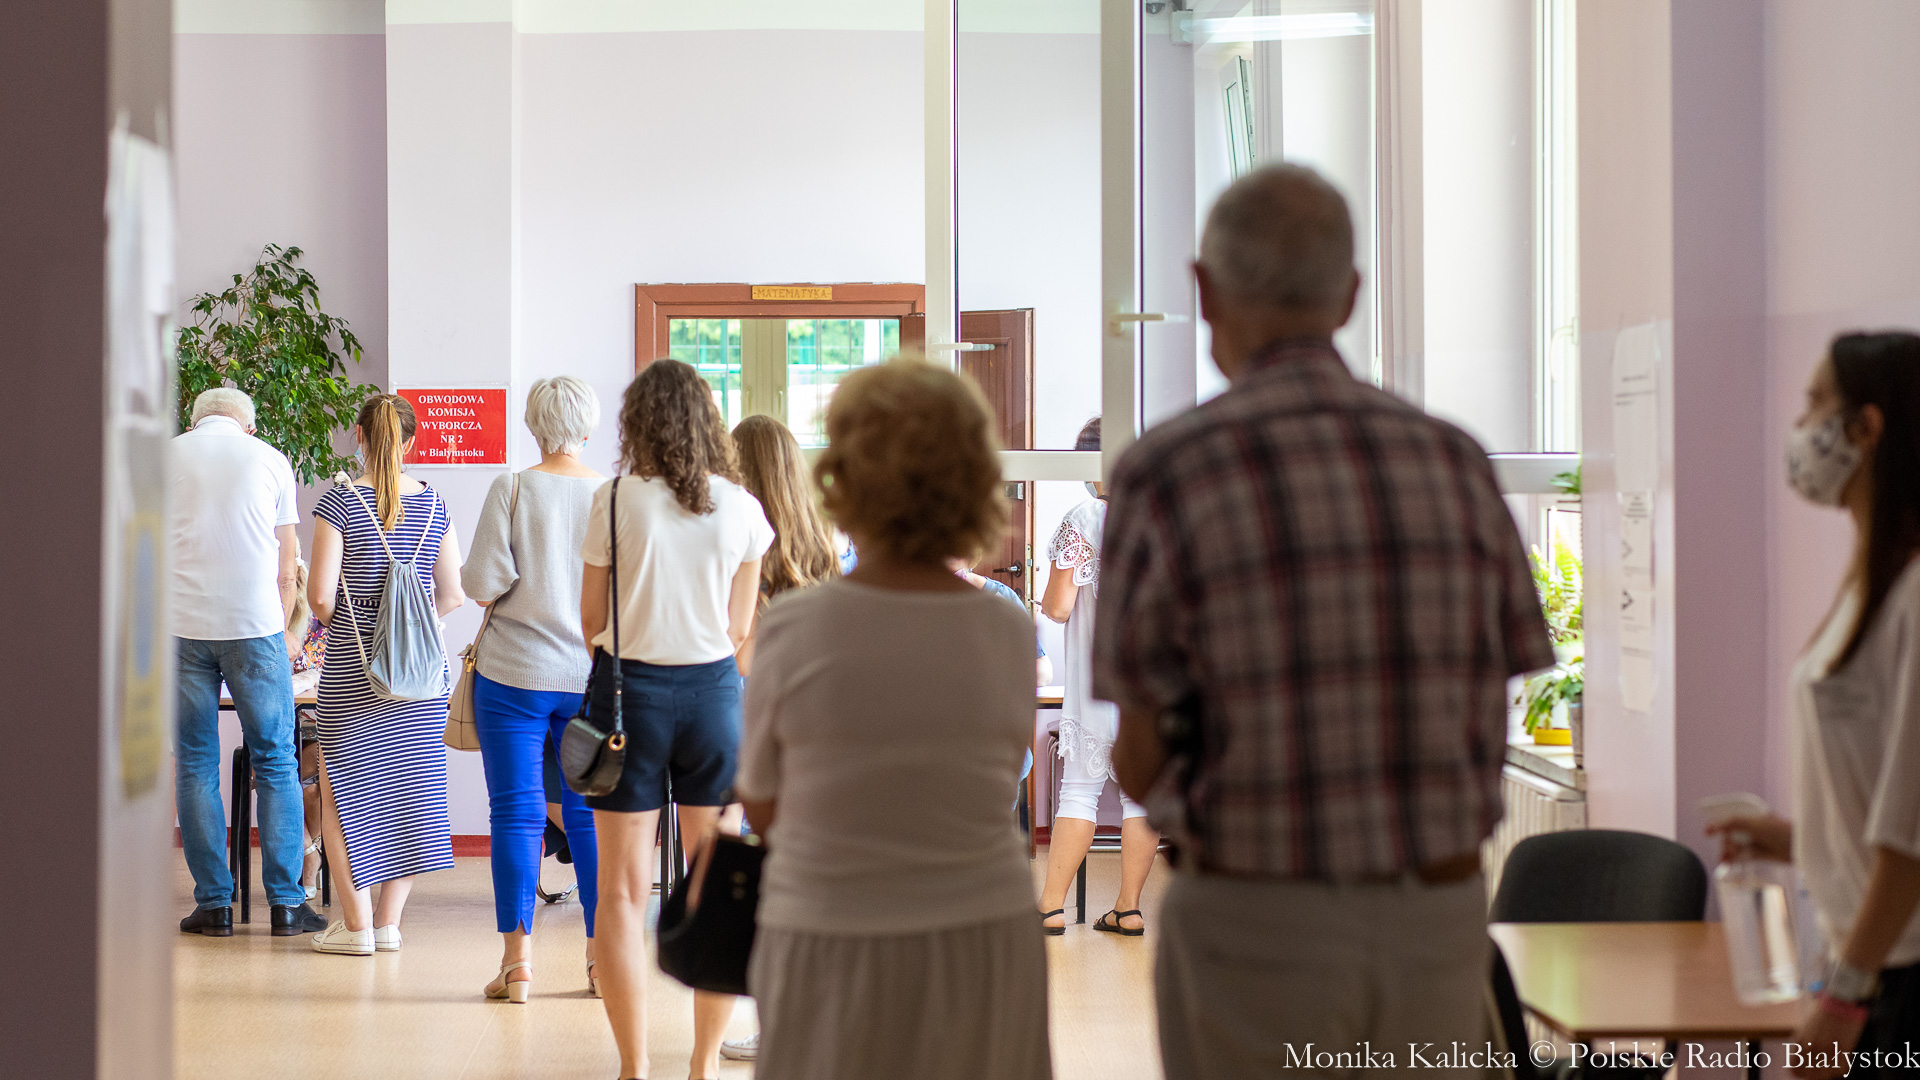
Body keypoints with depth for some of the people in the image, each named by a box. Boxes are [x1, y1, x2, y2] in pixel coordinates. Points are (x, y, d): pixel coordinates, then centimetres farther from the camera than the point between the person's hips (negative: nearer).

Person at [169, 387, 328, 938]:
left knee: (194, 764, 7)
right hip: (254, 623, -1)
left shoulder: (167, 456, 10)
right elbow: (286, 566, 11)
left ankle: (213, 902, 6)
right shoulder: (269, 459, 8)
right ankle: (285, 902, 4)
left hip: (183, 625, 1)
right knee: (275, 762, 5)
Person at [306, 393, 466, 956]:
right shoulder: (433, 504, 2)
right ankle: (389, 922, 13)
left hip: (351, 671, -3)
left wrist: (336, 625, 10)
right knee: (410, 788, 11)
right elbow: (453, 594, 4)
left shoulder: (339, 502, -8)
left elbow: (321, 594, -11)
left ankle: (356, 924, 6)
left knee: (344, 790, 8)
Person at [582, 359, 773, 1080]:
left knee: (623, 892, 4)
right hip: (714, 691, 2)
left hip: (630, 691, -2)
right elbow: (739, 628, 7)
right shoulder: (742, 508, 0)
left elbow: (592, 622, 0)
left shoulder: (616, 500, -7)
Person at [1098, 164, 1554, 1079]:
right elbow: (1491, 729, 6)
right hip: (1435, 926, 4)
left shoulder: (1164, 475, -12)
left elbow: (1141, 762, -6)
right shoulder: (1453, 462, 1)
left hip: (1256, 935, -4)